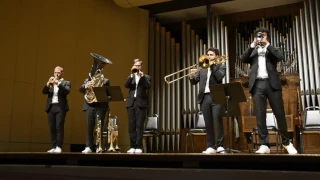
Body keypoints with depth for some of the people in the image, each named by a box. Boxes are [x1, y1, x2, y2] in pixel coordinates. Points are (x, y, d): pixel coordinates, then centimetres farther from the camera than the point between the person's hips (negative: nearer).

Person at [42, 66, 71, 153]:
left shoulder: (66, 83, 8)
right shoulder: (50, 83, 19)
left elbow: (67, 91, -12)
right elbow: (44, 91, 3)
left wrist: (58, 83, -22)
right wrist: (48, 83, -13)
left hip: (60, 107, -4)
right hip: (51, 107, 4)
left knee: (59, 127, -10)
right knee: (52, 128, 3)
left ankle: (59, 147, -9)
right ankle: (53, 147, 7)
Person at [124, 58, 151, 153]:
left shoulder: (146, 77, 10)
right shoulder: (131, 77, 18)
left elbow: (148, 86, -10)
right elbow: (126, 85, -2)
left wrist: (142, 76, -16)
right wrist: (132, 75, -11)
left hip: (141, 103, -3)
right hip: (131, 103, 3)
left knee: (139, 126, -5)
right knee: (131, 126, 2)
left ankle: (139, 147, -1)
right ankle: (132, 146, 8)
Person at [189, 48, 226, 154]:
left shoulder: (221, 66, 10)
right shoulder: (202, 68, 19)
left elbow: (219, 77, -10)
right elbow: (194, 82, 12)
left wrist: (212, 65, -6)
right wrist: (191, 76, -9)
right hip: (204, 98, 4)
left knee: (218, 121, -9)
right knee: (208, 123, 4)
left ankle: (220, 146, -5)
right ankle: (211, 146, 8)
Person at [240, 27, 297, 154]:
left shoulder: (272, 50, 16)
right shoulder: (253, 51, 20)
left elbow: (280, 57, -4)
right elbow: (242, 59, 2)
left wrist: (267, 44, 0)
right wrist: (253, 45, -2)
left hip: (272, 83, -1)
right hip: (257, 85, 1)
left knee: (280, 114, 1)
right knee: (260, 116, -4)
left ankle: (286, 142, 16)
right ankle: (264, 145, -1)